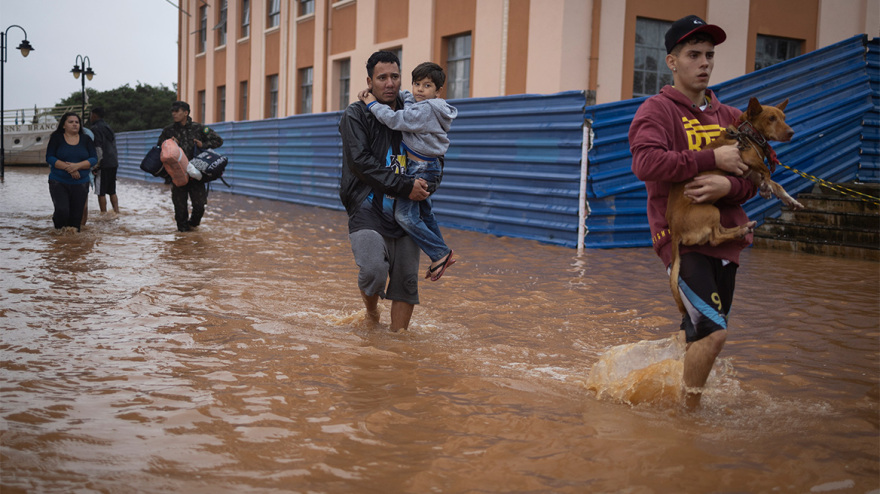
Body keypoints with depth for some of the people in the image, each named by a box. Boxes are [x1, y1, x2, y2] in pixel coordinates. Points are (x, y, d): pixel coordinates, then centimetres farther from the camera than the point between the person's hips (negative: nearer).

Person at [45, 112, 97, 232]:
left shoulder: (85, 139, 7)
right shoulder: (56, 138, 1)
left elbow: (94, 159, 0)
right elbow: (49, 158, -5)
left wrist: (77, 166, -17)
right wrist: (67, 168, -16)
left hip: (80, 184, 2)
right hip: (58, 182, -2)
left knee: (77, 215, 0)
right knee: (62, 210, -16)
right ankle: (59, 231, 11)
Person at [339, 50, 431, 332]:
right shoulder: (356, 115, 0)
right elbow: (360, 162, -12)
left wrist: (425, 185, 9)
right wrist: (404, 186, -17)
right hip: (368, 209, -4)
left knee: (407, 279, 1)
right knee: (374, 271, -21)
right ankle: (371, 312, 11)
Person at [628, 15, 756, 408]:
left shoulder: (730, 118, 15)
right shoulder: (657, 110, -3)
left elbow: (752, 181, 11)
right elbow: (645, 163, -21)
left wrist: (727, 187, -13)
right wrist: (712, 159, -19)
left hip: (724, 239, 6)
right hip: (682, 238, -6)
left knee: (701, 335, 13)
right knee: (713, 332, -17)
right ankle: (688, 413, 1)